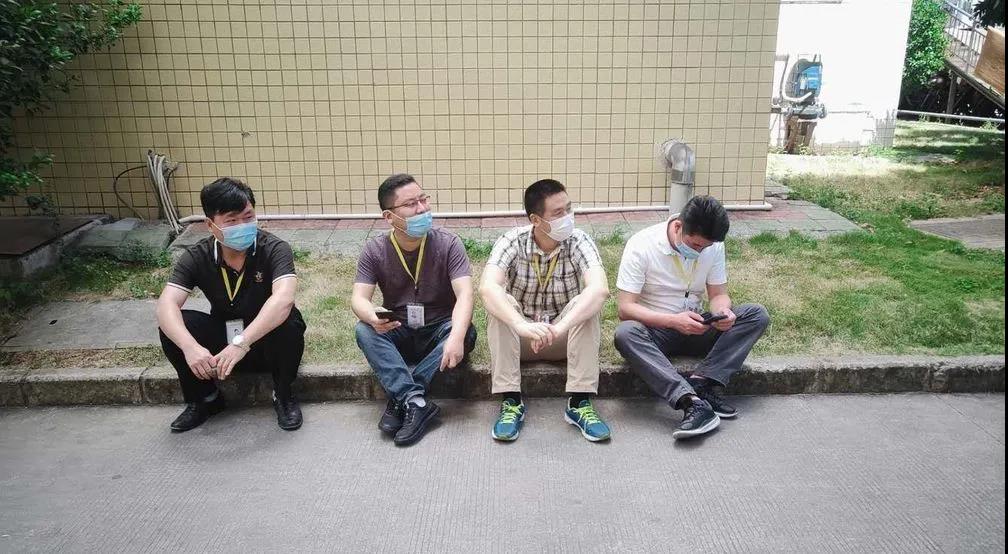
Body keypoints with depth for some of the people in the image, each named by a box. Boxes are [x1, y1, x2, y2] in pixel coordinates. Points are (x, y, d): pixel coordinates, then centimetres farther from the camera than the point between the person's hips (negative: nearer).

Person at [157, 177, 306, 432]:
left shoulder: (275, 249, -23)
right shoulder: (197, 257, -13)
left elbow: (283, 299, -41)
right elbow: (166, 305, -26)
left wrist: (241, 343, -51)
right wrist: (189, 346, -45)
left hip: (268, 341, -3)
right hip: (222, 338, 3)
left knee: (288, 324, -36)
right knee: (172, 328, -22)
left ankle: (283, 396, -8)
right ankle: (205, 399, 2)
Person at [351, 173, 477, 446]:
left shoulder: (448, 244, -14)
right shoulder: (375, 251, -7)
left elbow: (465, 294, -25)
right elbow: (359, 298, -15)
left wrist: (456, 336, -45)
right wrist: (373, 317, -41)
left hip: (439, 330, -1)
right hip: (397, 334, 1)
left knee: (467, 332, -32)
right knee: (364, 330, -28)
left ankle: (400, 398, -29)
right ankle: (416, 401, -37)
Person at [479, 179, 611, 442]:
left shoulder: (579, 241, -16)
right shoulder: (512, 242, -16)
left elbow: (600, 289, -35)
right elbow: (487, 287, -35)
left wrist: (559, 327, -49)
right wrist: (522, 326, -52)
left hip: (565, 337, 0)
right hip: (519, 336, 0)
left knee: (587, 303, -28)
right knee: (499, 303, -29)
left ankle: (580, 403, -24)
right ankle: (511, 402, -25)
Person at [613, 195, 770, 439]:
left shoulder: (713, 246, -4)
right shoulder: (641, 246, -18)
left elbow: (718, 294, 2)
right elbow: (625, 308, -21)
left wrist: (722, 312, -23)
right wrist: (674, 321, -34)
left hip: (696, 327, 4)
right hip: (655, 330, -4)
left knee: (757, 314, -16)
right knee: (625, 333, -38)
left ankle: (702, 382, -31)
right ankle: (692, 401, -48)